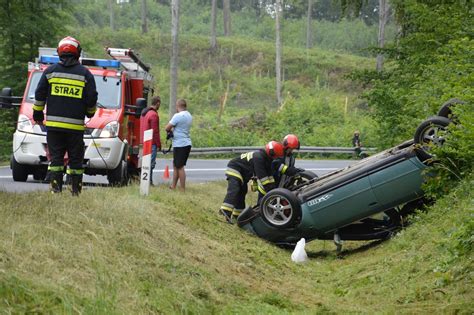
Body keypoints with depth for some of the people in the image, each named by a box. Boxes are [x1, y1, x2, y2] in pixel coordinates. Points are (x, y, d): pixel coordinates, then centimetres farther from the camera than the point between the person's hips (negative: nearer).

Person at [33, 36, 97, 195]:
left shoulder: (50, 71, 5)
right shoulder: (85, 73, 2)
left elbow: (40, 95, 6)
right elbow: (92, 98, 2)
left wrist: (38, 114, 18)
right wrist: (90, 112, 22)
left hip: (54, 123, 1)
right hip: (76, 125, -1)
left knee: (56, 158, 3)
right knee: (75, 160, 5)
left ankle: (56, 188, -5)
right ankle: (76, 190, 5)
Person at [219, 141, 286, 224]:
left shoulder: (267, 158, 2)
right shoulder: (258, 157, -29)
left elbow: (269, 174, 8)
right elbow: (262, 176, -31)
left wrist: (273, 187, 1)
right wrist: (269, 189, -27)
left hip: (243, 173, 11)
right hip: (234, 169, -11)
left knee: (242, 192, 12)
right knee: (234, 190, -26)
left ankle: (237, 214, 21)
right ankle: (226, 211, -40)